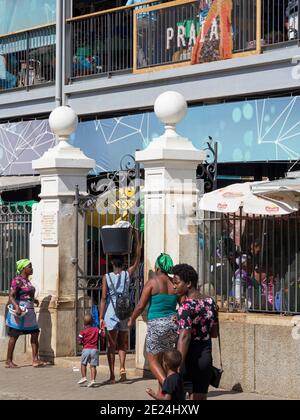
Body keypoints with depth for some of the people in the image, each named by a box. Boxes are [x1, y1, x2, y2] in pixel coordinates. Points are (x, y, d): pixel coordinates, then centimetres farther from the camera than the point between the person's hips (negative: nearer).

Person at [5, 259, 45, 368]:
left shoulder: (27, 280, 13)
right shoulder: (17, 280, -13)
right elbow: (11, 296, -19)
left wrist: (33, 300, 33)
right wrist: (16, 307, -33)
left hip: (29, 312, 9)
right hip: (20, 312, -9)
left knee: (35, 333, 4)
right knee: (14, 336, -1)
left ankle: (35, 360, 5)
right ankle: (9, 361, 6)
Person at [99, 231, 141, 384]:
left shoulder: (107, 277, -5)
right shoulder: (127, 274, -1)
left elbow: (103, 298, -8)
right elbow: (137, 259, 10)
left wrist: (101, 317, -6)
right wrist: (137, 238, 12)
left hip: (111, 313, -2)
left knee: (111, 345, 4)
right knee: (122, 344, 16)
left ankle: (112, 376, 3)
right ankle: (122, 368, -4)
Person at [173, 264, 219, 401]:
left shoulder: (187, 305, -15)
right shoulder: (210, 302, 7)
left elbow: (184, 337, -23)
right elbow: (214, 333, 15)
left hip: (189, 358, -6)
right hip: (206, 357, 6)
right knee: (200, 398, 10)